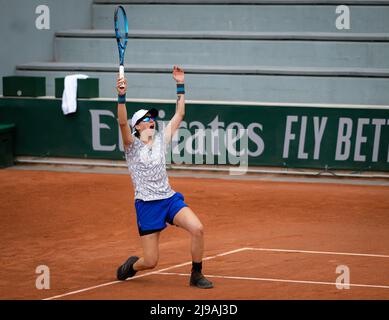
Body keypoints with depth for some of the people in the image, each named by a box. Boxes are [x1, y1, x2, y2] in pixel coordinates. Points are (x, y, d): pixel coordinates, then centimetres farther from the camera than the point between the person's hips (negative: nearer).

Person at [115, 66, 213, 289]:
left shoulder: (161, 140, 12)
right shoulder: (132, 145, -1)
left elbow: (179, 115, 12)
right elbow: (123, 123, -20)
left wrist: (180, 86, 7)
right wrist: (122, 96, -33)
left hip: (170, 199, 4)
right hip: (147, 205, -4)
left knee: (197, 229, -23)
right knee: (150, 262, -4)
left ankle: (197, 275, -5)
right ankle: (132, 265, 33)